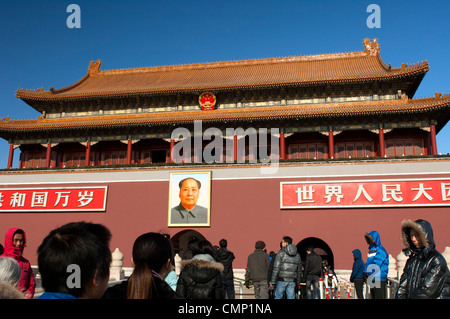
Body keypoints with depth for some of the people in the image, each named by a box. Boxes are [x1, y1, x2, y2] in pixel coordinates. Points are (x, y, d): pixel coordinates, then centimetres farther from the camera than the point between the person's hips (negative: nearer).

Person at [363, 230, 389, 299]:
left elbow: (377, 265, -18)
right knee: (373, 296, 14)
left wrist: (367, 273, -13)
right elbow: (368, 262, 17)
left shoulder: (380, 250, -13)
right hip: (372, 279, 9)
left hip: (379, 279, -9)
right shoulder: (371, 249, 15)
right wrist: (364, 272, 2)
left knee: (379, 297, -7)